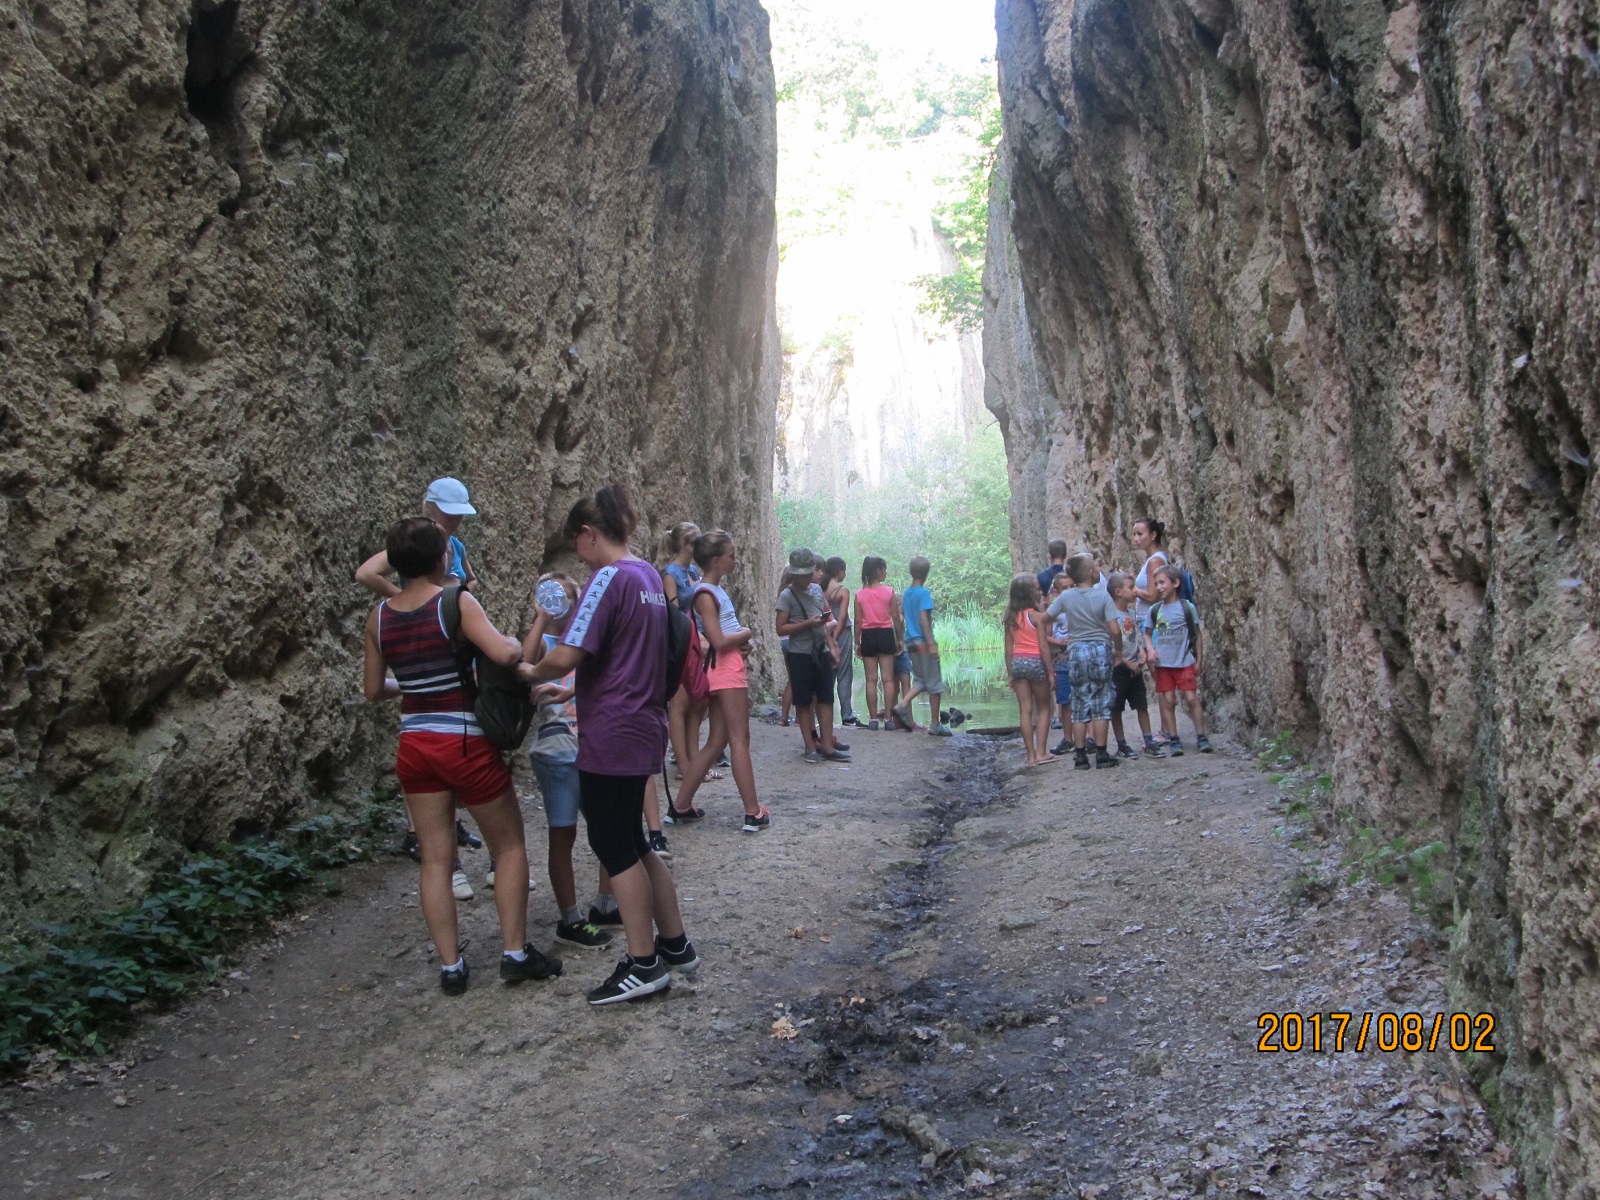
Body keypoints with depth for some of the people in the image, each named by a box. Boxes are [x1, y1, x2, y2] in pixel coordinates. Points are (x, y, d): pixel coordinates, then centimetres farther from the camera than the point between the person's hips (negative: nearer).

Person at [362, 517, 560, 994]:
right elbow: (504, 654, -26)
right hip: (466, 744, -5)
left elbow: (374, 689, 10)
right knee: (509, 846, 12)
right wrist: (516, 642, -4)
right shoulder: (457, 602, -14)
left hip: (414, 746, 5)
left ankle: (450, 966, 13)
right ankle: (515, 954, 13)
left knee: (435, 859, 11)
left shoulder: (379, 616, 3)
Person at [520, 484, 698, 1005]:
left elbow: (567, 655, -24)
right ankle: (674, 943, 26)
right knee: (632, 842, 18)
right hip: (643, 728, 9)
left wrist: (533, 672, -4)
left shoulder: (610, 578, -16)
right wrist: (571, 688, 19)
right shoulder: (649, 576, 12)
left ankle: (644, 965, 9)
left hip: (612, 736, -9)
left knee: (615, 846, 2)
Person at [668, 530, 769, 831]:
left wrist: (741, 643, 5)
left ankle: (680, 806, 14)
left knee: (717, 741, 11)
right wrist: (745, 634, -4)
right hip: (726, 668, -9)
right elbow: (719, 641, -21)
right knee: (740, 740, -6)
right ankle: (753, 814, -2)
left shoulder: (716, 590, 15)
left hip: (732, 667, 9)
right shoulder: (706, 594, -14)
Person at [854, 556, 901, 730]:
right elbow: (896, 617, -3)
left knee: (871, 680, 5)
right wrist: (900, 638, 7)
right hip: (886, 634, -1)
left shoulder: (859, 594, -2)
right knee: (888, 678, 4)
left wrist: (857, 642, 6)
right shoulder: (889, 591, -5)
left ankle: (873, 719, 4)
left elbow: (858, 620, -1)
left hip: (868, 636, 1)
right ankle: (888, 718, 2)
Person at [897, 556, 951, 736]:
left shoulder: (906, 593, 10)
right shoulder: (924, 593, -12)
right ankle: (935, 724, 4)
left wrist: (902, 639, 22)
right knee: (934, 684, 1)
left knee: (920, 680, 17)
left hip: (911, 641, 8)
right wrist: (931, 643, -20)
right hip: (923, 642, -8)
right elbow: (923, 619, -19)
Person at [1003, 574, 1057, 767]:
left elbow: (1009, 648, 7)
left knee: (1025, 710, 6)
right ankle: (1041, 752, 4)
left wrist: (1010, 673, 13)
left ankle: (1031, 755, 8)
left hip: (1017, 663, 5)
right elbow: (1043, 647, -13)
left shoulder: (1011, 617, 5)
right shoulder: (1036, 616, -11)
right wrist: (1051, 672, -8)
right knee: (1043, 709, 9)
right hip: (1035, 662, -5)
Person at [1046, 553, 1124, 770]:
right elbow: (1115, 630, -12)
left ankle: (1080, 757, 7)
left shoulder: (1065, 597, -1)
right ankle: (1101, 755, 6)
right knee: (1101, 705, 5)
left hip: (1076, 652, 2)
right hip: (1100, 649, -2)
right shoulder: (1102, 595, -8)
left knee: (1080, 705, 8)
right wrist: (1118, 650, 4)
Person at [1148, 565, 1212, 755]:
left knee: (1192, 698, -5)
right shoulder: (1155, 610, 4)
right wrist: (1151, 649, -6)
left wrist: (1198, 661, 1)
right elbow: (1149, 634, 14)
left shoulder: (1187, 607, -4)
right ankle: (1174, 740, 10)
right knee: (1168, 701, 4)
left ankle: (1201, 737, 5)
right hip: (1163, 663, 3)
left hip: (1185, 662, -3)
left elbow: (1197, 636, 2)